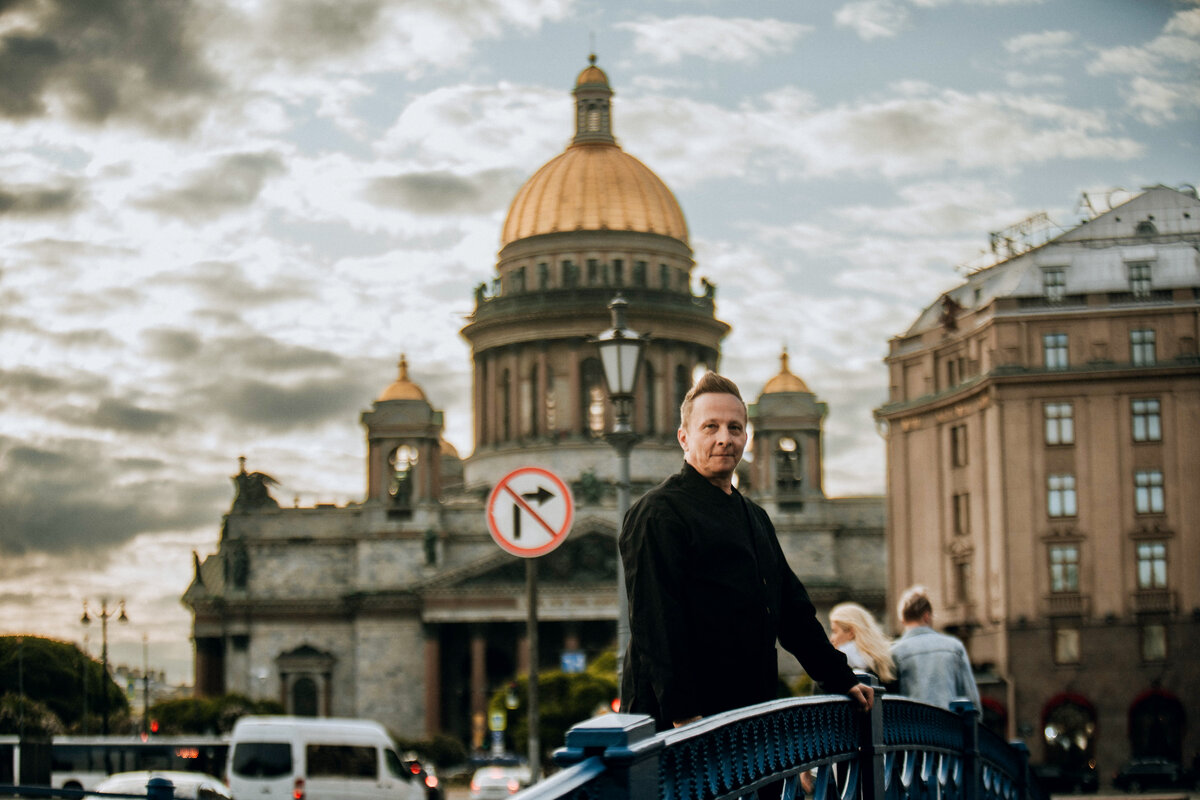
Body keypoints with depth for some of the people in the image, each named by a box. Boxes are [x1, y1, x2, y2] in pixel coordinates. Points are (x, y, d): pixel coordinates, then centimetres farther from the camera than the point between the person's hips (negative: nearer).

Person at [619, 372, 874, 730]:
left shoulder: (755, 518, 22)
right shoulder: (658, 512, -6)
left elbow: (794, 609, 28)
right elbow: (656, 622, -16)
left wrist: (840, 679, 21)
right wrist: (681, 713, -23)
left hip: (749, 715, 8)